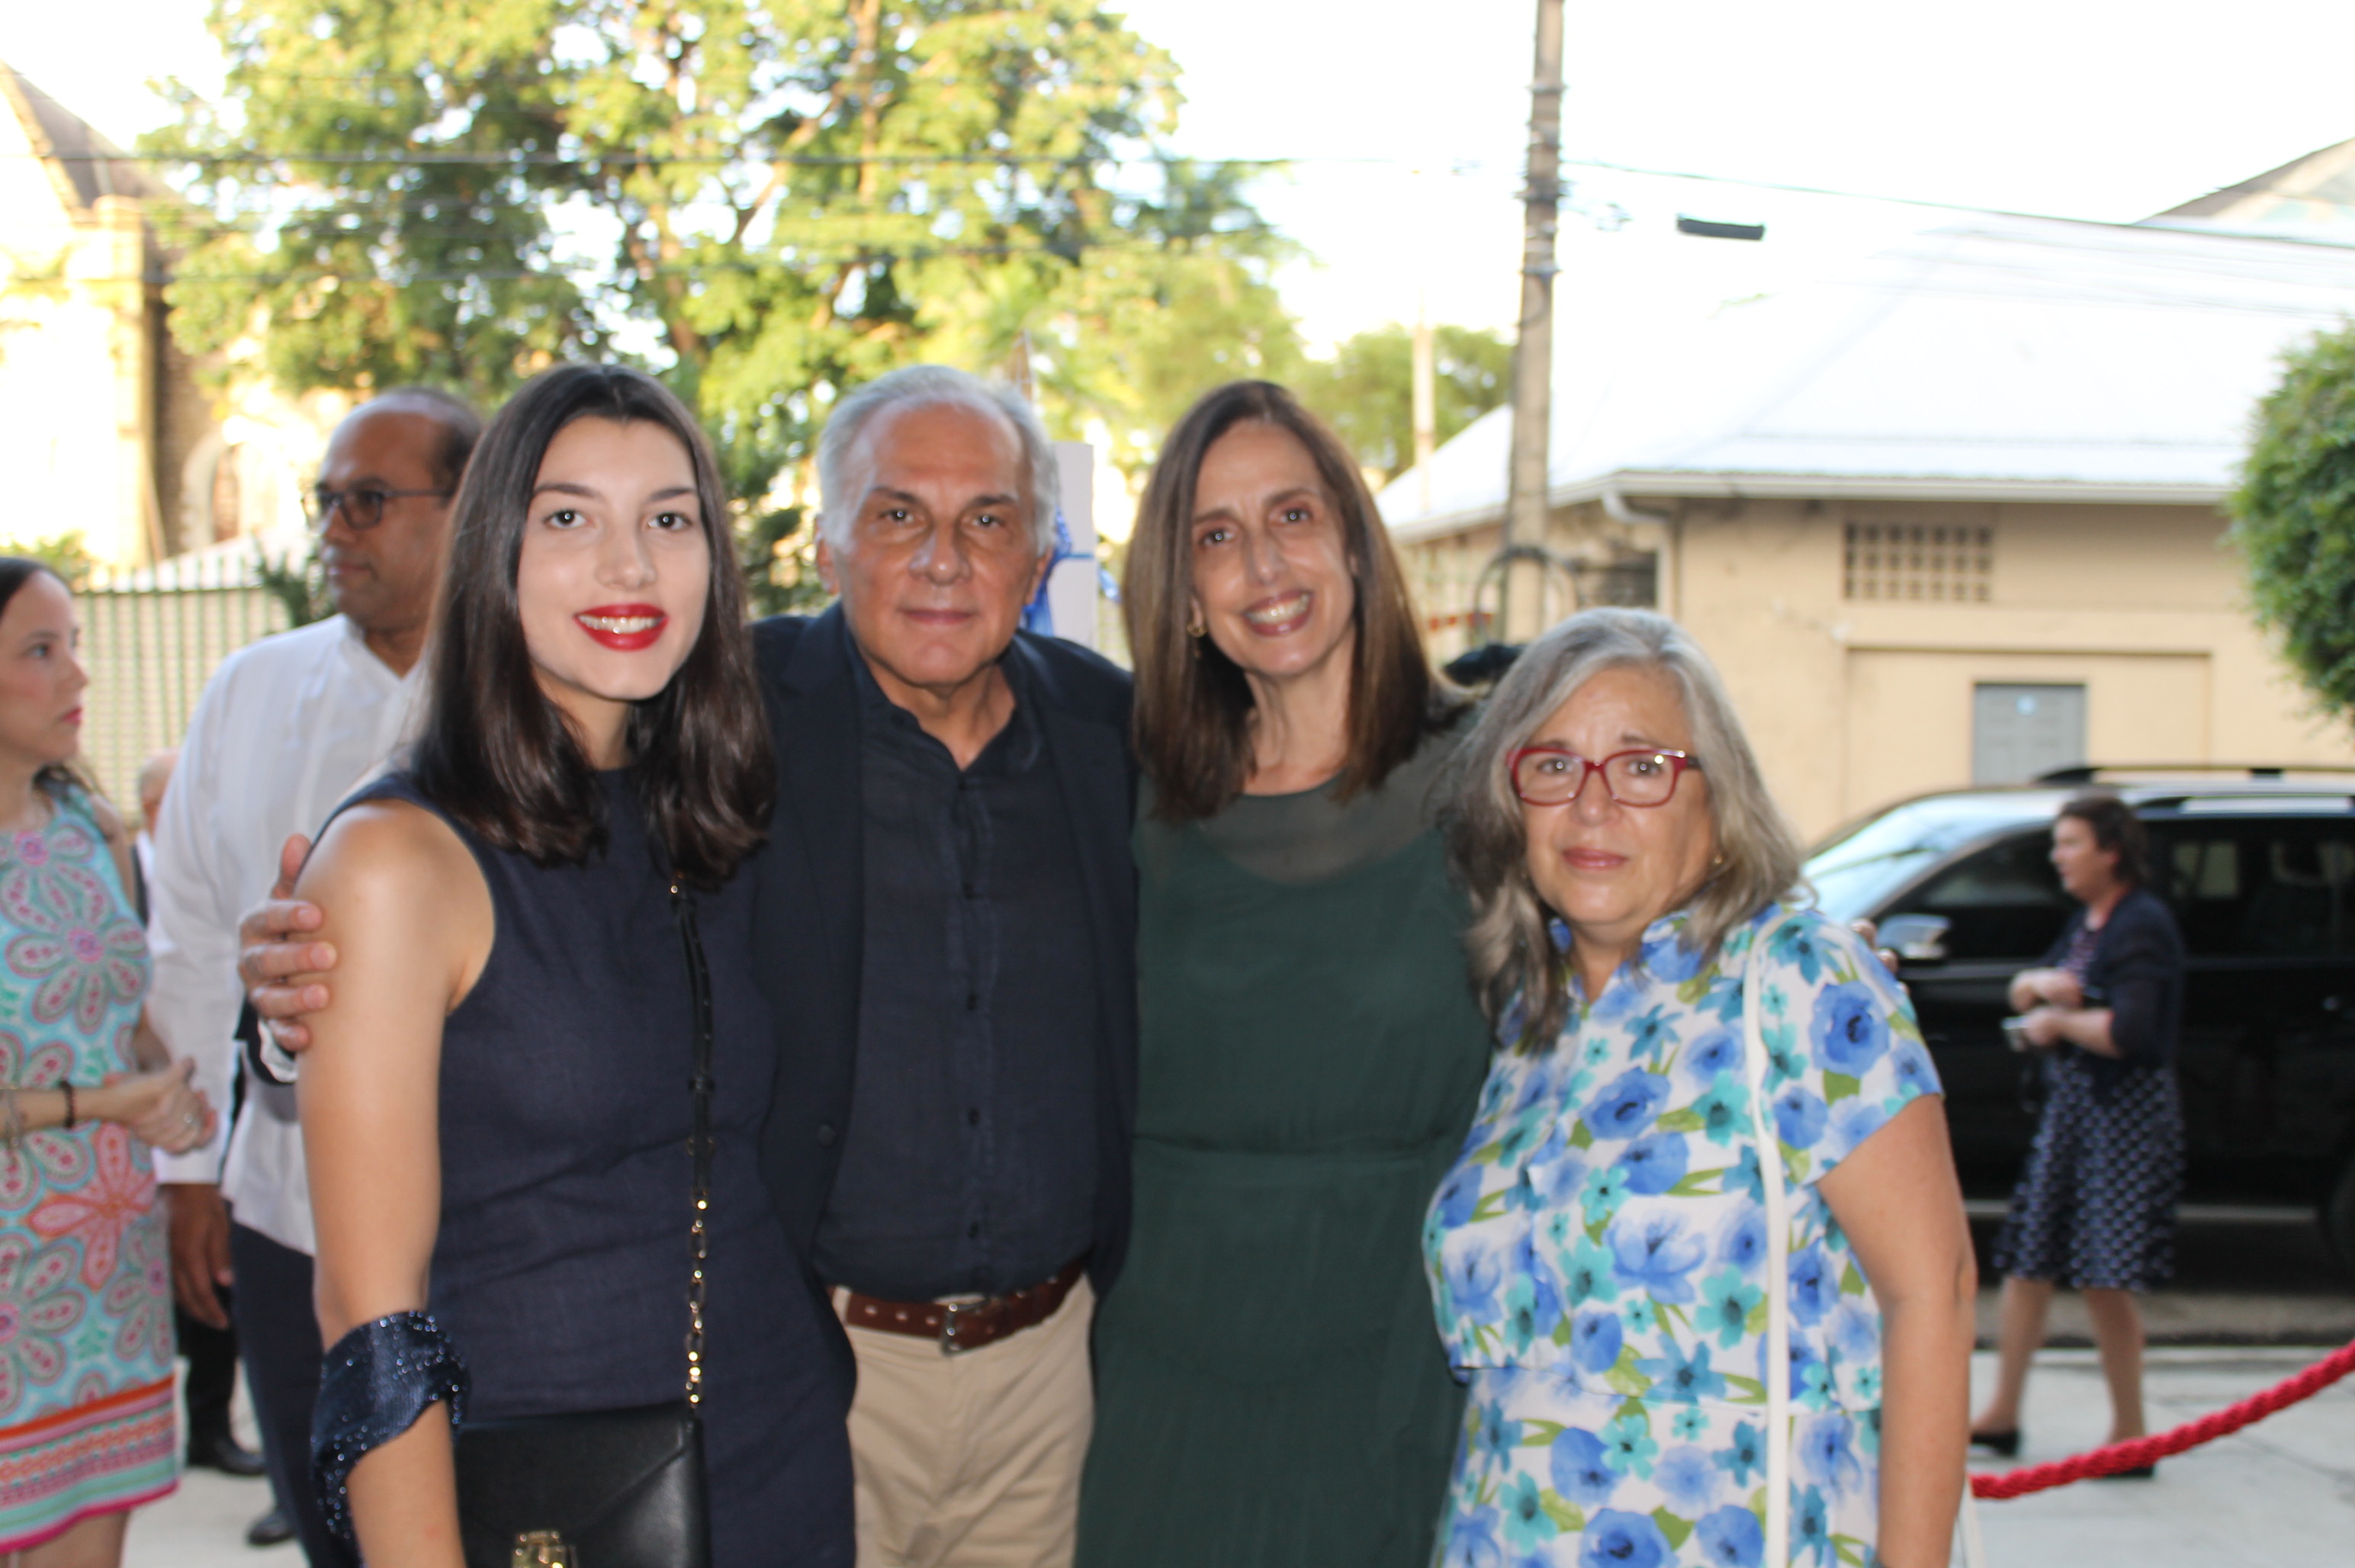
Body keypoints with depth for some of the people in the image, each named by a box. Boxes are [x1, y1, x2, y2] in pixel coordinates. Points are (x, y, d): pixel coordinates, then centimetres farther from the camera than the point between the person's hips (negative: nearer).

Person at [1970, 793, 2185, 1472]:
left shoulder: (2143, 925, -14)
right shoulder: (2084, 922, 14)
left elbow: (2128, 1031, -24)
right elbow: (2022, 992, 16)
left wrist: (2056, 1020, -9)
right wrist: (2044, 983, -6)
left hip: (2126, 1111, -9)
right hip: (2068, 1105, 9)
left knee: (2104, 1277, -7)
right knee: (2027, 1262, 12)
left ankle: (2130, 1435, 5)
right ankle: (2002, 1415, 22)